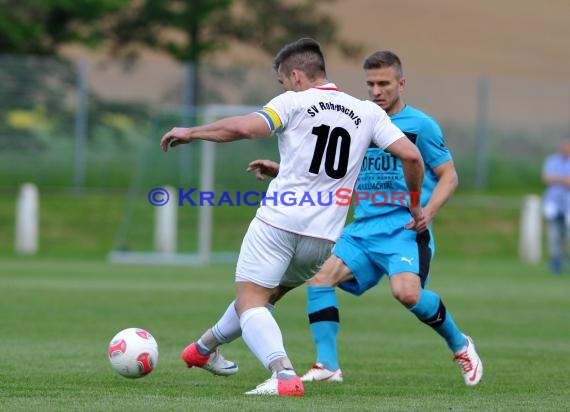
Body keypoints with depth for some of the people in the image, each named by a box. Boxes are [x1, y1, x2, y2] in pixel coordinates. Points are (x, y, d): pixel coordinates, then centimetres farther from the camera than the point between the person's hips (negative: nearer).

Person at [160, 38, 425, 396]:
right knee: (267, 294, 26)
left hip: (278, 222, -6)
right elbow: (410, 155, 3)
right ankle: (206, 348, 45)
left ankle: (284, 375, -27)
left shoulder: (294, 102, -1)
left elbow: (244, 127, -15)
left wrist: (191, 132, -1)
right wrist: (415, 207, 18)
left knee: (250, 300, -4)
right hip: (324, 234, 6)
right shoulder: (367, 113, 11)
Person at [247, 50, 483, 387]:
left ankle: (459, 345, -2)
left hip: (405, 229, -6)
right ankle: (328, 366, -9)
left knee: (406, 291, -28)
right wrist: (279, 171, 7)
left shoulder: (420, 125, -2)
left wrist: (427, 213, -18)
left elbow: (449, 176, 0)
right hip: (363, 230, 6)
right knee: (320, 276, -13)